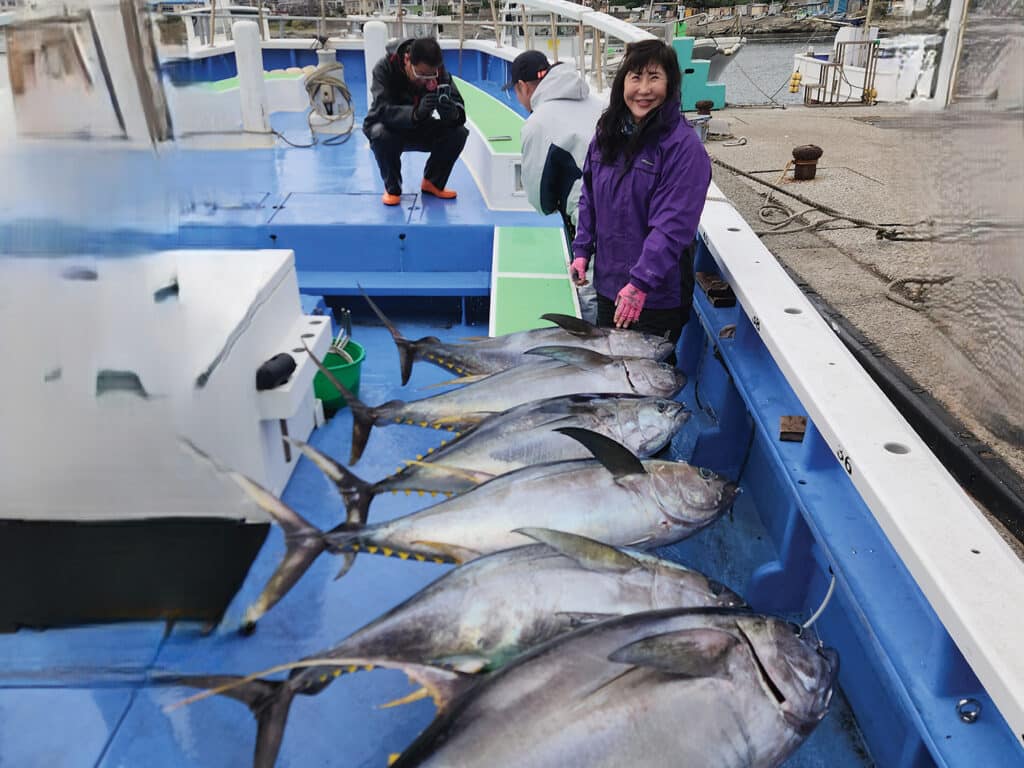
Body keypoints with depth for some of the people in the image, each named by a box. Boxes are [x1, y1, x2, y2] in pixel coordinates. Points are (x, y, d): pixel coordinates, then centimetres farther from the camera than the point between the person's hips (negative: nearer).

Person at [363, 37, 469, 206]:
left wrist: (453, 113, -49)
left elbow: (459, 108, -24)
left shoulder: (439, 71, -16)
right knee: (380, 133, -37)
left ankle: (433, 183, 4)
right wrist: (415, 112, -58)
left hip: (421, 131, 3)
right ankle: (392, 188, -10)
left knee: (459, 133, -20)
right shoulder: (385, 68, -26)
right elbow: (382, 110, -40)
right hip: (392, 130, -3)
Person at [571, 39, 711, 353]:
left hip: (658, 295, -6)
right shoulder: (607, 133, 3)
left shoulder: (684, 146, -17)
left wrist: (641, 283, -26)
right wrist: (581, 251, 5)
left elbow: (674, 225, -22)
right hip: (608, 282, 6)